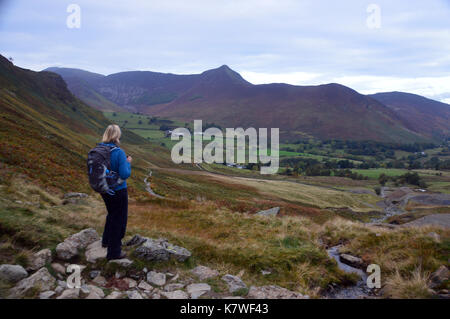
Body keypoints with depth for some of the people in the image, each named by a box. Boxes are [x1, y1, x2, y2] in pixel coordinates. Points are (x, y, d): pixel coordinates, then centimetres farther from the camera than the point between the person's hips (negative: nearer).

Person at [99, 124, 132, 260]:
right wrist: (128, 163, -7)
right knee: (118, 219, 9)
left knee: (112, 214, 29)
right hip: (118, 191, -7)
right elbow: (125, 174, -24)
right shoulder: (119, 152, -23)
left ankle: (106, 241, 46)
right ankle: (114, 252, 20)